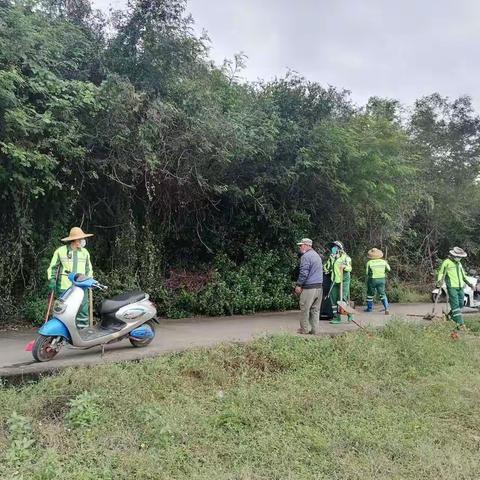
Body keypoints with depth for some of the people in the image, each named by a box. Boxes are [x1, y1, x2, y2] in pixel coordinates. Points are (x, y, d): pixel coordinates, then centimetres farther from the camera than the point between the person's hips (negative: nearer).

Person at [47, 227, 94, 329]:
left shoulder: (85, 252, 12)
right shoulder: (60, 251, 1)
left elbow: (89, 268, 22)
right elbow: (53, 267, 8)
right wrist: (51, 280, -2)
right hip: (64, 287, -3)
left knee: (83, 311, 0)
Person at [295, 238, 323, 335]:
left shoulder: (305, 256, -11)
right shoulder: (317, 255, 18)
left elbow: (304, 272, -17)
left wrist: (299, 285, -9)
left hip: (309, 287, -8)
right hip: (319, 287, 9)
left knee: (305, 309, 1)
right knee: (315, 309, 10)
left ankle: (305, 329, 7)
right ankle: (315, 330, 12)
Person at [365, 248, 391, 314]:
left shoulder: (369, 263, -12)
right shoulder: (383, 262, -1)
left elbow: (367, 272, -9)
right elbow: (388, 269, 14)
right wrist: (387, 263, 31)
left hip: (372, 280, -2)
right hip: (382, 279, 3)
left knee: (370, 294, 15)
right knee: (382, 294, 9)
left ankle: (369, 308, 26)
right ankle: (386, 308, -6)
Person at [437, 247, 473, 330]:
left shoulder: (459, 263, 20)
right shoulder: (446, 262, -3)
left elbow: (463, 275, 27)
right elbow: (441, 273, -1)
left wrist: (468, 283, 16)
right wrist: (439, 281, -17)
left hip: (460, 287, 7)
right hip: (452, 287, -7)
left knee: (461, 304, 10)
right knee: (455, 305, -11)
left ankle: (450, 315, 33)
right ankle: (460, 323, -15)